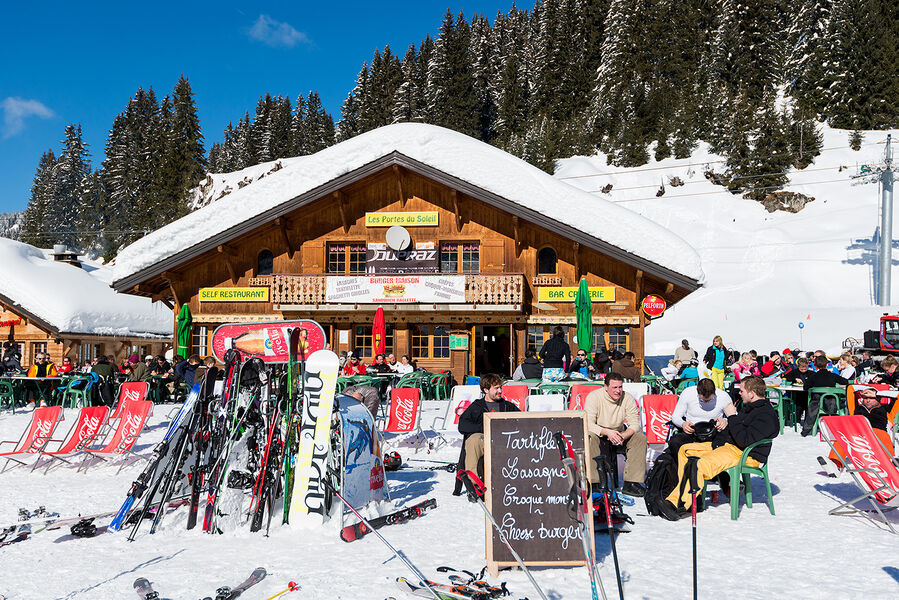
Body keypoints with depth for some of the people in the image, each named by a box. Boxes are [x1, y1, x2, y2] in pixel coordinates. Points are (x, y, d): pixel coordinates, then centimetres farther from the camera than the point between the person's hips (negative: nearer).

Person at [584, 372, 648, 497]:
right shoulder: (593, 397, -14)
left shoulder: (628, 398, -6)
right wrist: (607, 432, -38)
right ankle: (594, 482, -31)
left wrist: (622, 436, -31)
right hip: (599, 436, -3)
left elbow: (635, 424, -10)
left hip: (619, 435, 3)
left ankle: (631, 482, -20)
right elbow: (588, 424, -22)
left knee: (640, 438, -21)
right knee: (589, 438, -36)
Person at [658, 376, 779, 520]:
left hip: (745, 456, -11)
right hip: (727, 445, 11)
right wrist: (717, 442, 6)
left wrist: (732, 416, -19)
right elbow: (729, 431, 24)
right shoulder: (749, 407, 16)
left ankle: (679, 505, -28)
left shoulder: (766, 415, -16)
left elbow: (745, 440, -25)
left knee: (700, 465, -32)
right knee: (685, 450, 2)